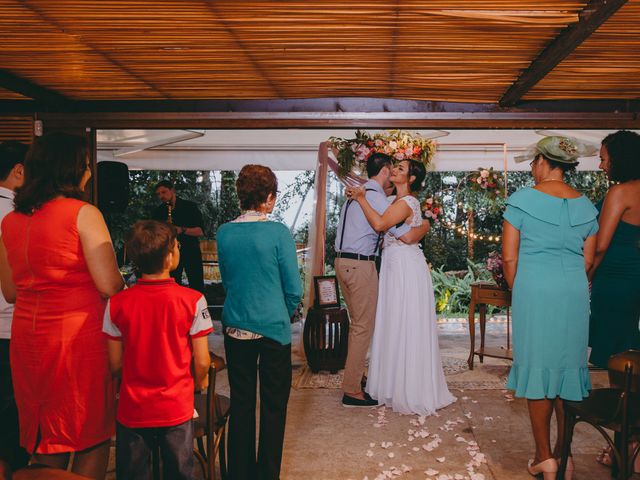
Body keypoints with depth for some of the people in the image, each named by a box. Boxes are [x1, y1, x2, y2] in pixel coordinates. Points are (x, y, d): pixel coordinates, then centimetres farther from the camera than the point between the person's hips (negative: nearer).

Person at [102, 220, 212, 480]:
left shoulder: (117, 304, -10)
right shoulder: (193, 301, -16)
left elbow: (114, 364, -3)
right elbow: (202, 362, -11)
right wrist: (199, 382, 11)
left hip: (132, 410, 2)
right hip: (176, 408, -1)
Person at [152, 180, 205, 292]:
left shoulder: (190, 206, -1)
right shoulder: (159, 211, 8)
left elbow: (200, 231, -6)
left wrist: (182, 230, -20)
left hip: (191, 250, -2)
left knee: (197, 287, -3)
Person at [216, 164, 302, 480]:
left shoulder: (224, 233, -1)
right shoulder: (278, 232, -14)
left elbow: (226, 280, 10)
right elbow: (294, 290, -9)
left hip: (235, 328, 4)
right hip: (273, 329, -4)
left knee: (241, 404, 15)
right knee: (273, 406, 10)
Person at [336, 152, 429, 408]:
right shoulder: (376, 198, -15)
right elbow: (408, 236, -18)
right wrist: (425, 225, 1)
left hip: (342, 261, 10)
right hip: (360, 265, -10)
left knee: (357, 322, 20)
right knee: (364, 327, -2)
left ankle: (355, 375, 30)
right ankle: (352, 390, 3)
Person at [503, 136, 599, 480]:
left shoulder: (522, 199, -5)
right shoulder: (585, 204, 7)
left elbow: (509, 257, -5)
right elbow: (588, 259, 10)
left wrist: (517, 291, 10)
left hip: (534, 291, -4)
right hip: (574, 294, 4)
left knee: (537, 368, 4)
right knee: (568, 368, 11)